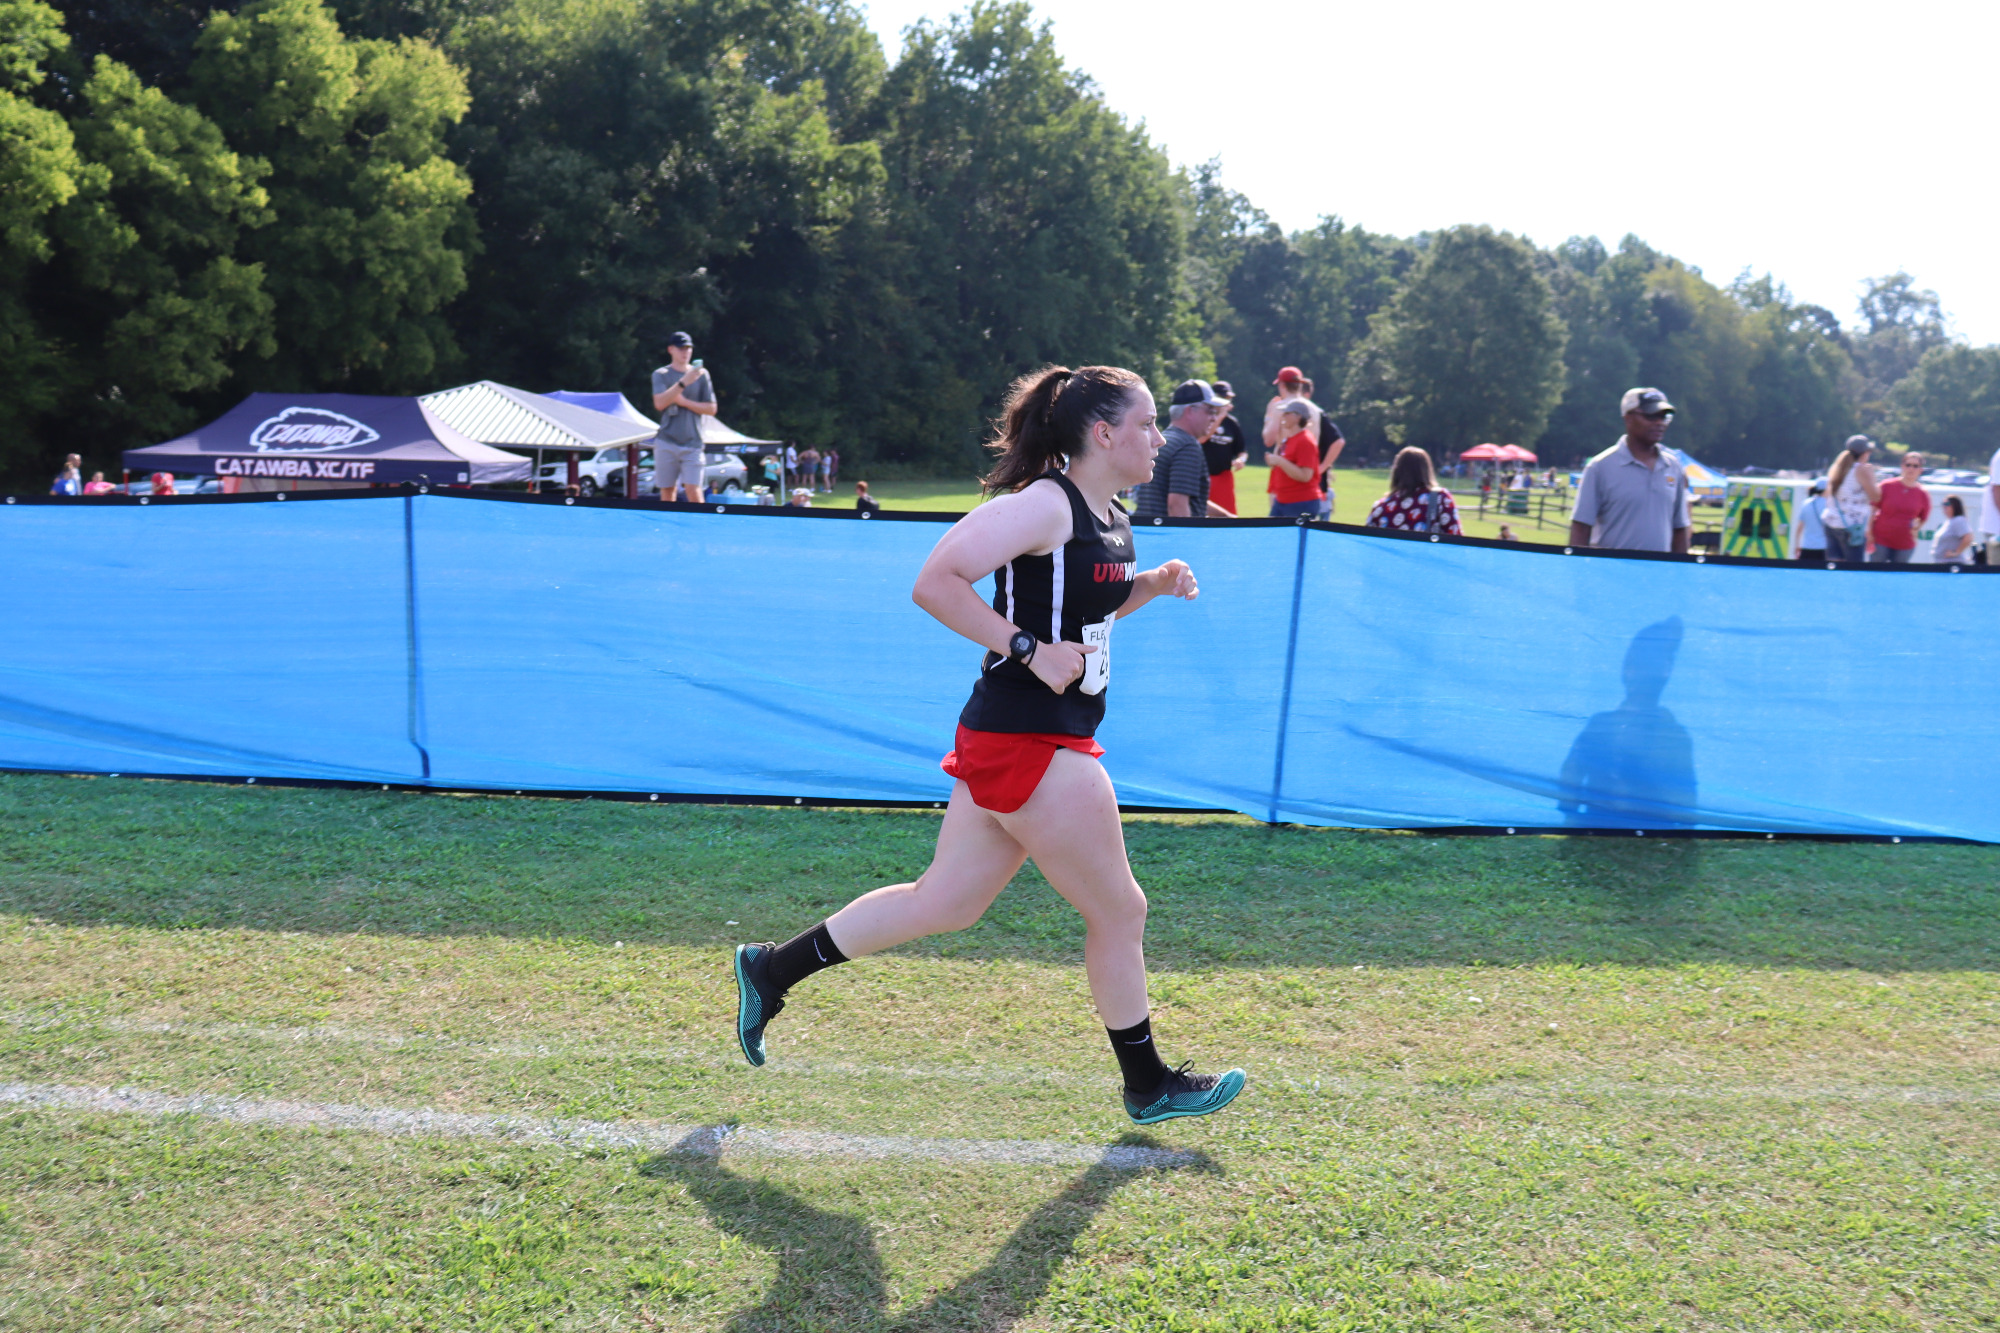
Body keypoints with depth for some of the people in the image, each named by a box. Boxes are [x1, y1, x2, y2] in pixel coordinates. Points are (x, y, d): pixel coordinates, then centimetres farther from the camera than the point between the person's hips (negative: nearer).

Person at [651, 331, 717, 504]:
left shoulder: (701, 374, 9)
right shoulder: (661, 374, 6)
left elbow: (711, 409, 7)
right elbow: (659, 404, -10)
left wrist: (683, 401, -6)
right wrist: (683, 382, -18)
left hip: (692, 443, 0)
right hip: (666, 443, 0)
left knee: (694, 491, -11)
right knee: (667, 492, 4)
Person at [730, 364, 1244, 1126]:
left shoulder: (1110, 517, 12)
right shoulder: (1045, 504, -17)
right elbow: (935, 583, -24)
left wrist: (1153, 584, 11)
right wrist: (1029, 651, -24)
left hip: (1049, 740, 10)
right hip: (1027, 743, -10)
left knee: (943, 904, 15)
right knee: (1119, 913, 5)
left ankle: (772, 969, 25)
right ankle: (1148, 1086, 24)